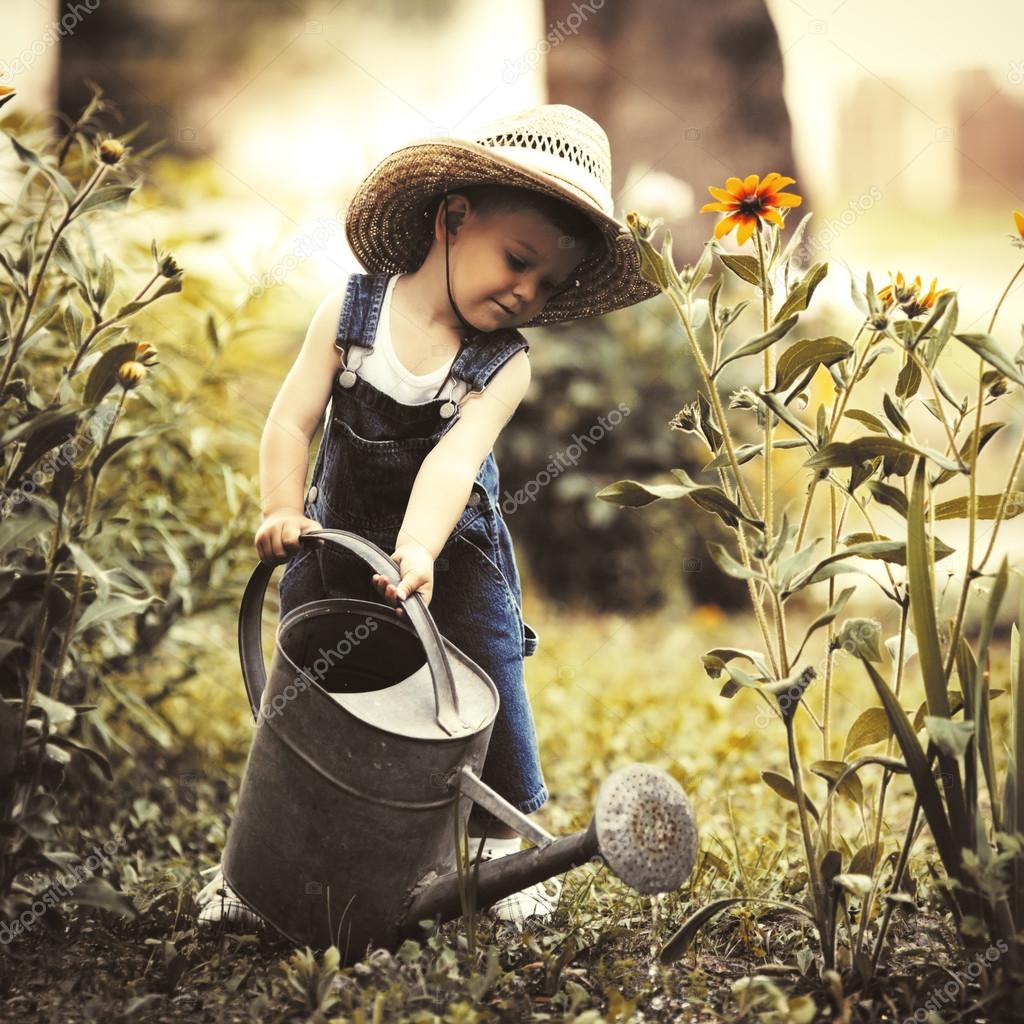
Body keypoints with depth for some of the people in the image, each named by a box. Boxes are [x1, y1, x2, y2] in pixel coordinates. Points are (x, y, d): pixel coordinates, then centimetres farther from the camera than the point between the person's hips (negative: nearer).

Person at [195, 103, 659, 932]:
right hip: (337, 542, 1)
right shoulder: (350, 312, -12)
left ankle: (501, 845, 17)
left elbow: (455, 458, -29)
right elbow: (293, 419, -12)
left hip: (454, 553, 0)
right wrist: (282, 510, -26)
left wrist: (418, 553, -43)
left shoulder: (504, 363, -15)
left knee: (488, 696, -5)